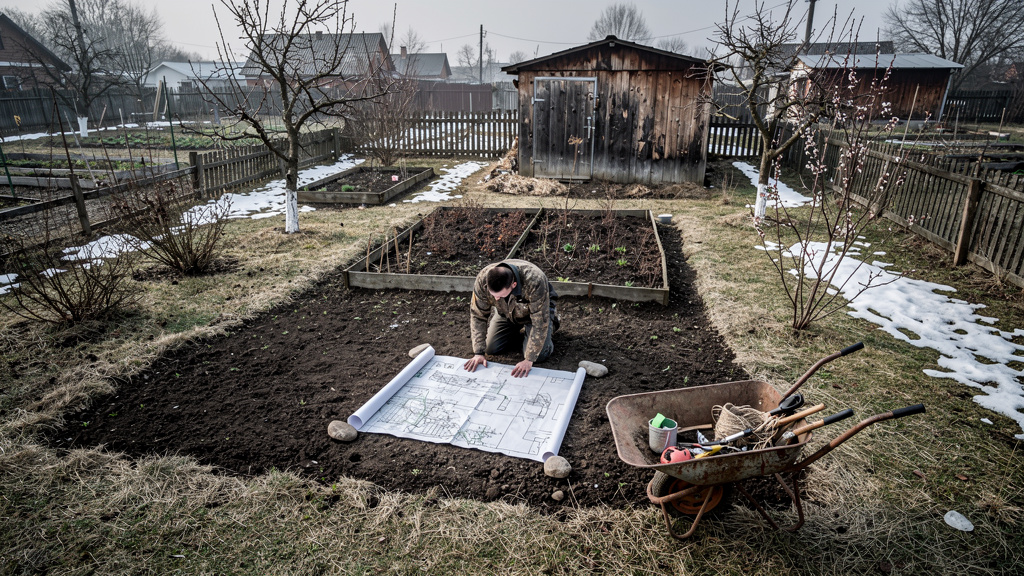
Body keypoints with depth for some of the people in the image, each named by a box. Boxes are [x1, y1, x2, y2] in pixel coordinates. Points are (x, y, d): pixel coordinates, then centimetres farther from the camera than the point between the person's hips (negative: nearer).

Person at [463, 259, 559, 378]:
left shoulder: (535, 283, -44)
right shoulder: (482, 280, -33)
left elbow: (539, 323, -36)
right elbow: (478, 316, -21)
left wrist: (529, 360, -34)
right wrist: (479, 352, -24)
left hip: (534, 309, -3)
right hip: (506, 312, 4)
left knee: (539, 355, -17)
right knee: (491, 348, -5)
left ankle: (551, 324, 13)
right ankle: (520, 331, 21)